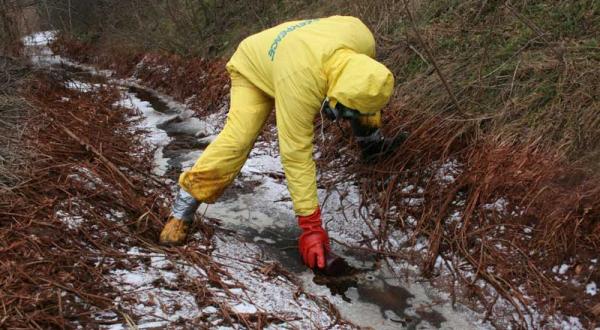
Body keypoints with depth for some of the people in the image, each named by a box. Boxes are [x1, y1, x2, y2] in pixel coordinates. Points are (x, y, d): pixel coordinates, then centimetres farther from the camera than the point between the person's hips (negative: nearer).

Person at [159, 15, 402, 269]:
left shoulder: (363, 39, -32)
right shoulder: (298, 86, -47)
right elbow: (296, 155, -43)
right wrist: (310, 224, -40)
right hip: (255, 70, -6)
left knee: (365, 97, 8)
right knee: (237, 138, -28)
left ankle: (371, 143, 37)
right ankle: (182, 210, -16)